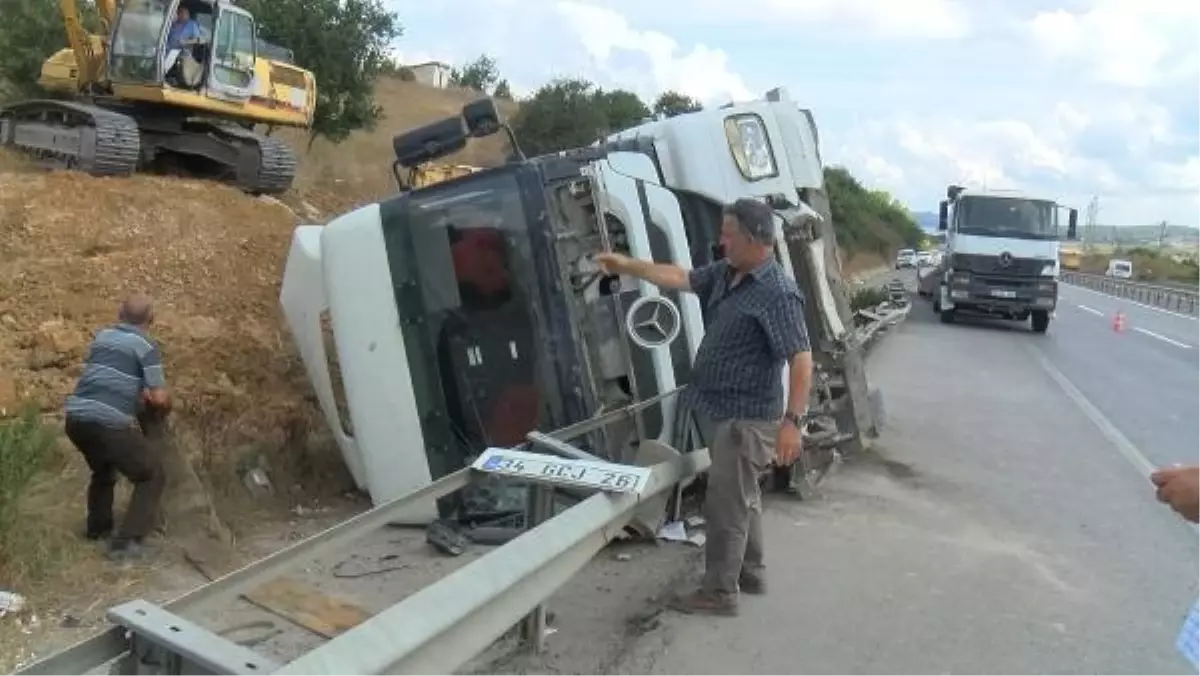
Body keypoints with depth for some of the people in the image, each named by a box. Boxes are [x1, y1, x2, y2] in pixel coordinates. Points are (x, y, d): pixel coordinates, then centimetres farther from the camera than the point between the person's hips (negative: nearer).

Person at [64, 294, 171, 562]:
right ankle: (126, 541, 0)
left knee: (103, 470, 33)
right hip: (109, 422, -7)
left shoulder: (102, 336, 18)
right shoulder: (146, 346, -2)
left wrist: (137, 391, 34)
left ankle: (98, 527, 43)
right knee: (152, 475, 8)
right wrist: (166, 405, 17)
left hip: (75, 417, 7)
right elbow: (160, 399, -4)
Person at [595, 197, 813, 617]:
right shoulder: (724, 274, 6)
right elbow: (680, 278, 18)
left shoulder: (778, 293, -21)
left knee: (725, 503, -2)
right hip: (722, 411, 9)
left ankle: (719, 593, 10)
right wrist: (627, 266, 16)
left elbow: (801, 359, -24)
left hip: (746, 416, -9)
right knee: (742, 497, 20)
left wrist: (792, 421, -29)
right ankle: (751, 574, 35)